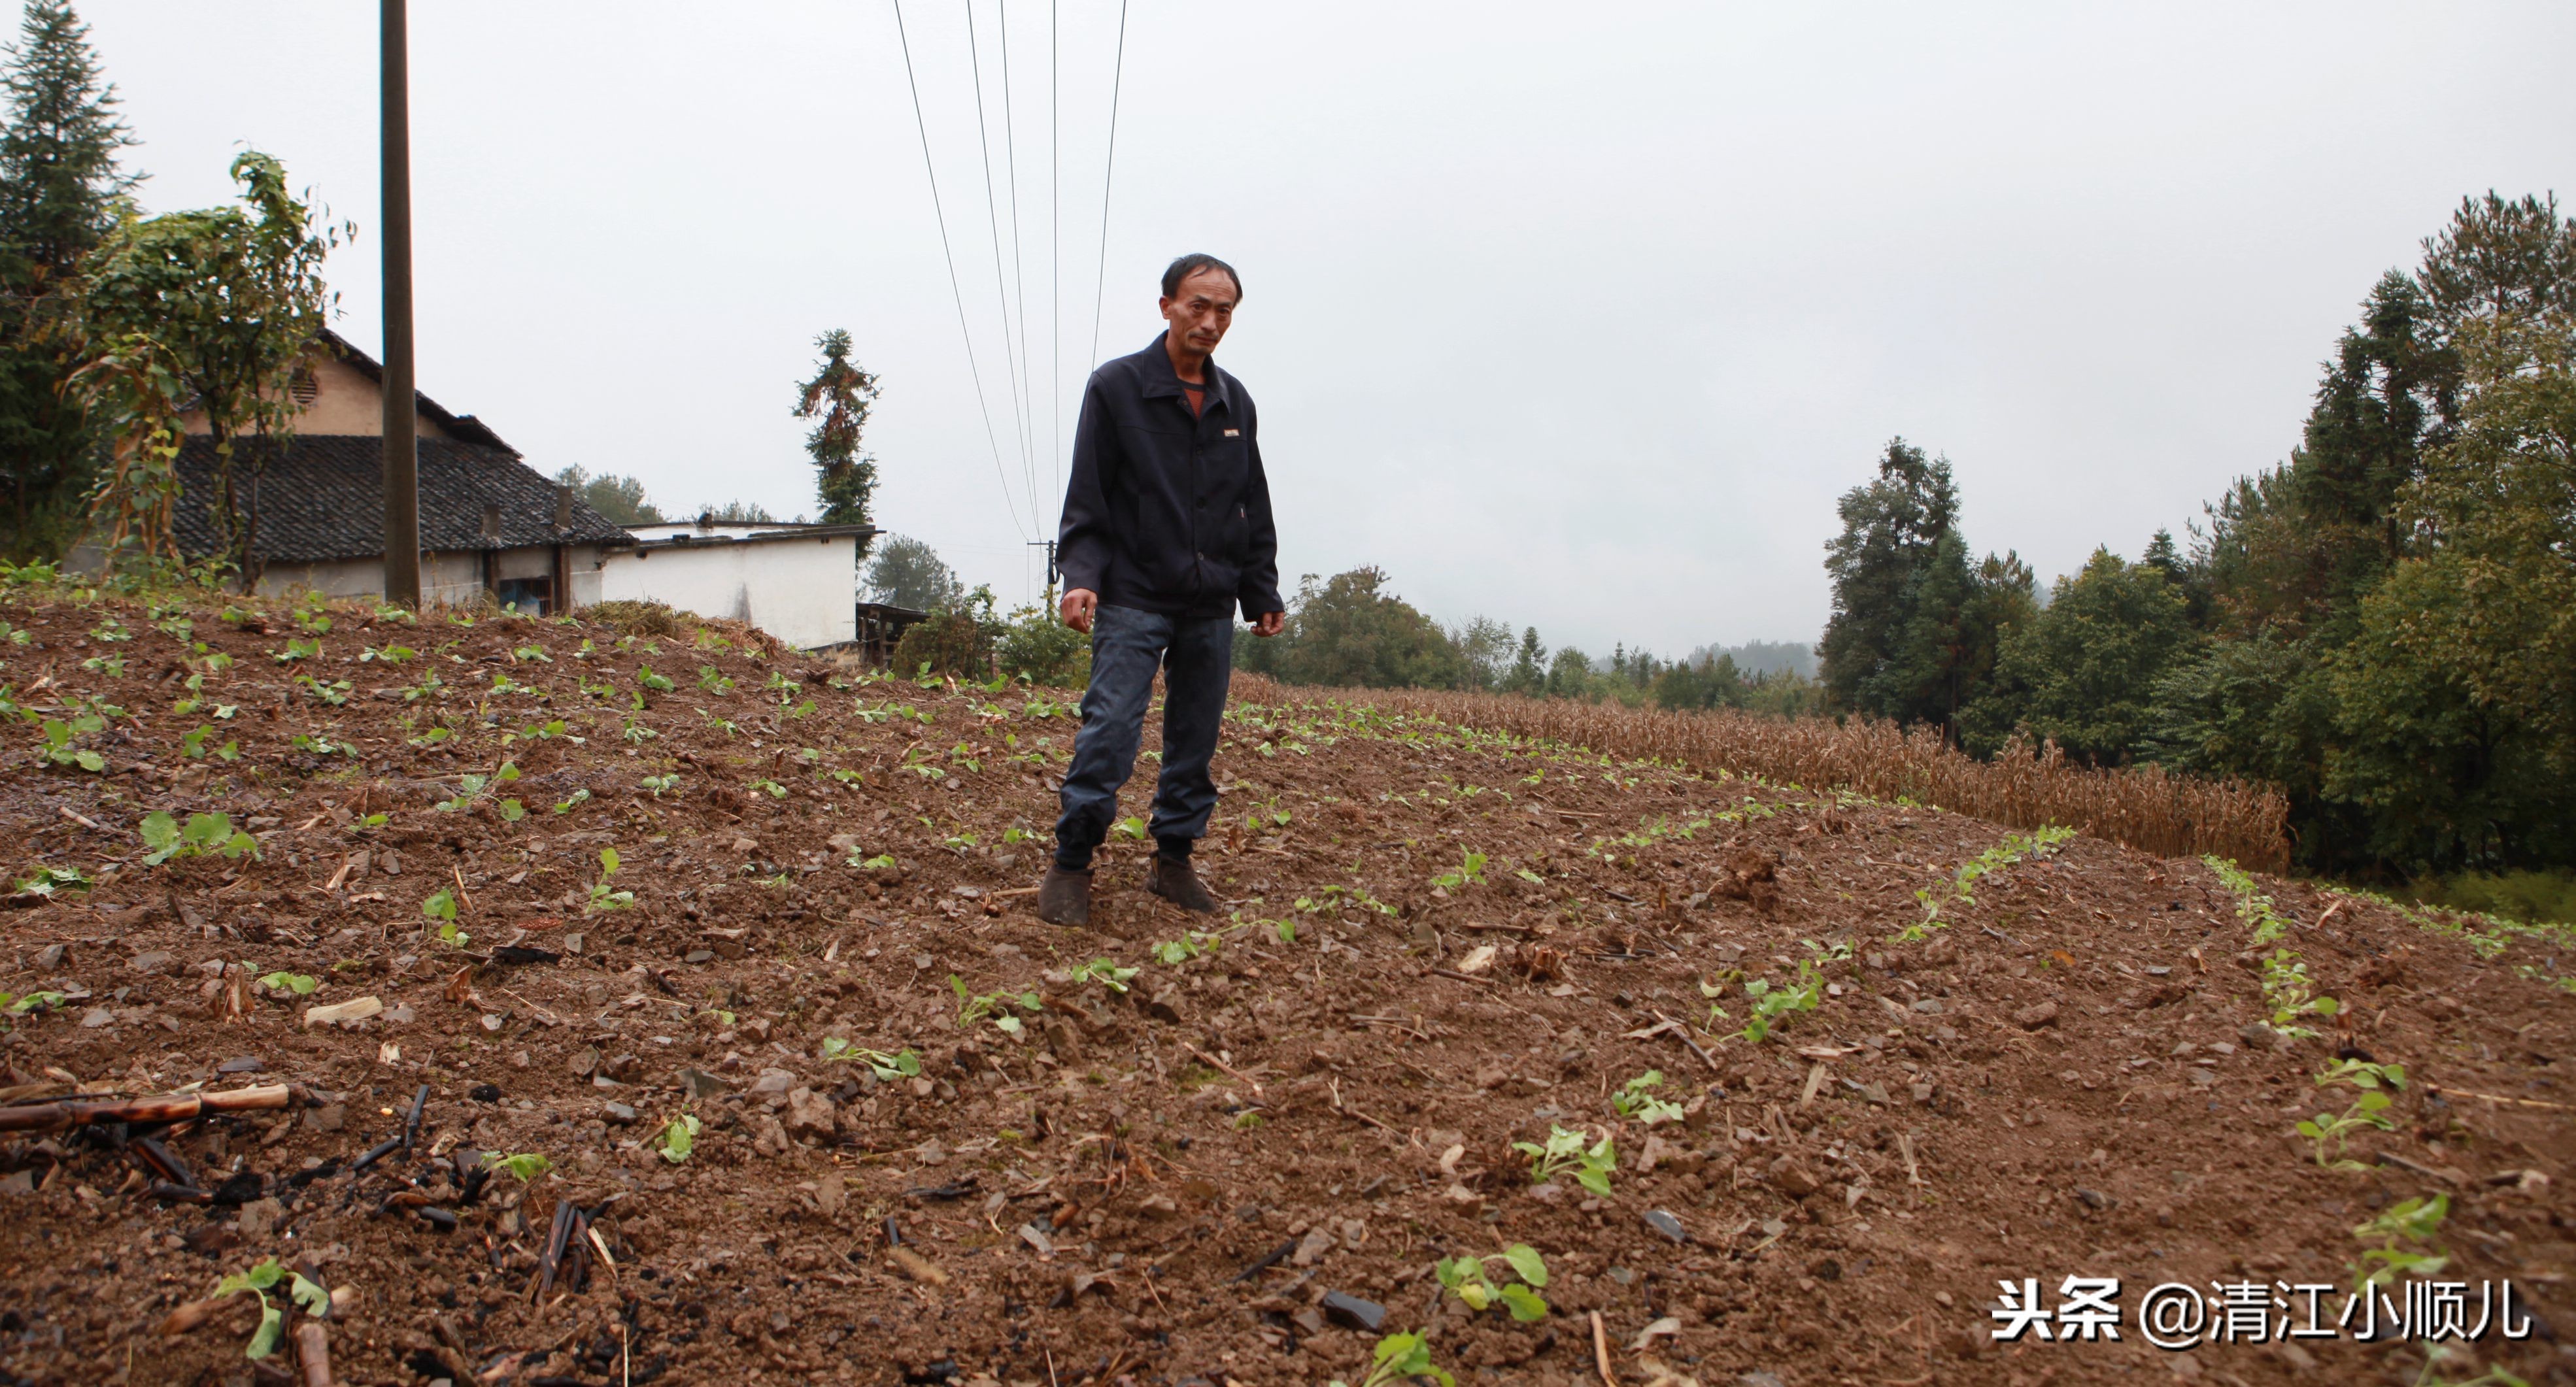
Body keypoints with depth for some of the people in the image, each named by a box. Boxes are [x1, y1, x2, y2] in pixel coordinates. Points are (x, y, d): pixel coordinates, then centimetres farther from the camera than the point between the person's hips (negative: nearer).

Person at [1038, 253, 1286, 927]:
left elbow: (1254, 509, 20)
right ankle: (1070, 866, 0)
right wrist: (1082, 575, -16)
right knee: (1109, 733, -11)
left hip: (1212, 607, 5)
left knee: (1196, 742, 7)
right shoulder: (1115, 386, -1)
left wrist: (1263, 593, 17)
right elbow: (1087, 497, -4)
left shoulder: (1236, 403, 14)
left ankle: (1174, 859, 20)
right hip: (1133, 600, -5)